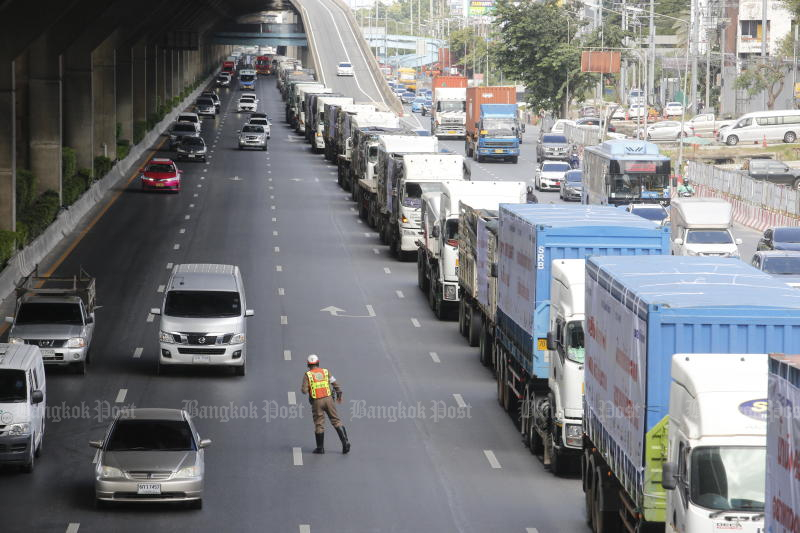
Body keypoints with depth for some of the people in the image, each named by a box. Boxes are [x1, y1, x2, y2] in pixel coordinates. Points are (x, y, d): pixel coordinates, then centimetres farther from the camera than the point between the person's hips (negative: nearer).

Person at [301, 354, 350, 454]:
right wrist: (339, 395, 18)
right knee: (336, 421, 7)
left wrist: (302, 389, 16)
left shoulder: (307, 375, -1)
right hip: (328, 399, 1)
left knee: (319, 424, 7)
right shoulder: (325, 372, 5)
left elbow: (304, 390, -7)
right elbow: (335, 384, 4)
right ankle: (345, 441, -5)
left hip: (316, 402, -1)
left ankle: (320, 448, 13)